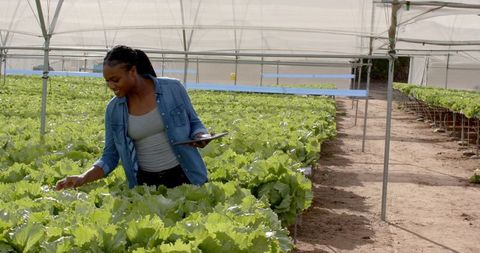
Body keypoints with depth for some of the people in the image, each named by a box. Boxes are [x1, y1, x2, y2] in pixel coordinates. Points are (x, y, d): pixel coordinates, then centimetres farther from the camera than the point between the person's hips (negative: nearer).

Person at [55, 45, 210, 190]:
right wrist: (83, 179, -11)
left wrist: (201, 136, -18)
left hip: (184, 176, -1)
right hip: (146, 182, 2)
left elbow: (194, 123, 5)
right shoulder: (114, 109, -2)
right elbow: (110, 157, 3)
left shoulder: (172, 89, -8)